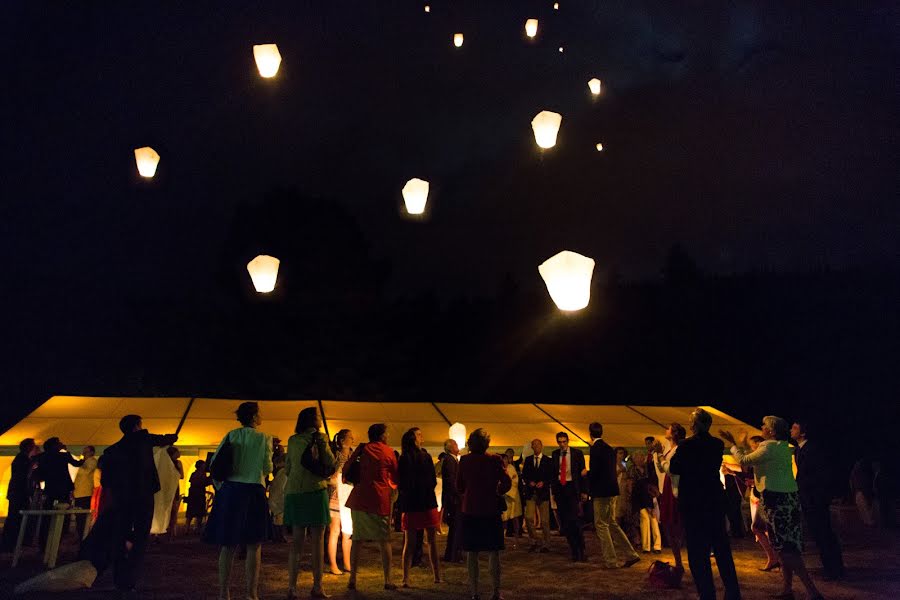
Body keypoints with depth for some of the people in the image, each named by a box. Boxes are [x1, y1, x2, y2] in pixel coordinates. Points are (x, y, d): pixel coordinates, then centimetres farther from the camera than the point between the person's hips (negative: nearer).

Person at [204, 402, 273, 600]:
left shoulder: (231, 435, 6)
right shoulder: (263, 438, -5)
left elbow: (214, 463, 4)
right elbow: (267, 468, -5)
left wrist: (220, 486, 15)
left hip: (229, 491, 4)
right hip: (253, 491, -4)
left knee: (228, 544, 10)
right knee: (253, 545, 3)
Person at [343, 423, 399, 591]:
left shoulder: (362, 448, 4)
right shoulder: (389, 452, 2)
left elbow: (346, 469, 5)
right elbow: (395, 477, 11)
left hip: (359, 498, 2)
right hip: (380, 500, -2)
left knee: (357, 539, 9)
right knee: (384, 541, 6)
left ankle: (353, 579, 8)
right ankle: (387, 580, 5)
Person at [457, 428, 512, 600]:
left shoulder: (464, 460, -3)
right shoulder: (494, 459, -8)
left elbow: (459, 486, 1)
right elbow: (507, 483, -11)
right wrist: (496, 492, 7)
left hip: (470, 510, 1)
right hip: (491, 510, -1)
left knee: (472, 552, 8)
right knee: (493, 552, 6)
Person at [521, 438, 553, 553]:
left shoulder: (548, 461, 5)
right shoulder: (528, 460, 11)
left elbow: (551, 476, 2)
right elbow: (524, 475, 9)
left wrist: (543, 483, -14)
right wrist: (529, 482, -9)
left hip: (543, 492, -2)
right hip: (530, 493, 2)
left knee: (544, 521, 1)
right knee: (528, 518, -8)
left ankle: (545, 544, 12)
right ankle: (534, 541, 9)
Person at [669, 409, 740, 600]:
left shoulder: (686, 445, -15)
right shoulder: (718, 444, -1)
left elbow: (673, 468, -5)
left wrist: (674, 451, 8)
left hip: (692, 501, -5)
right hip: (715, 499, 5)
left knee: (697, 550, 4)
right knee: (721, 546, 16)